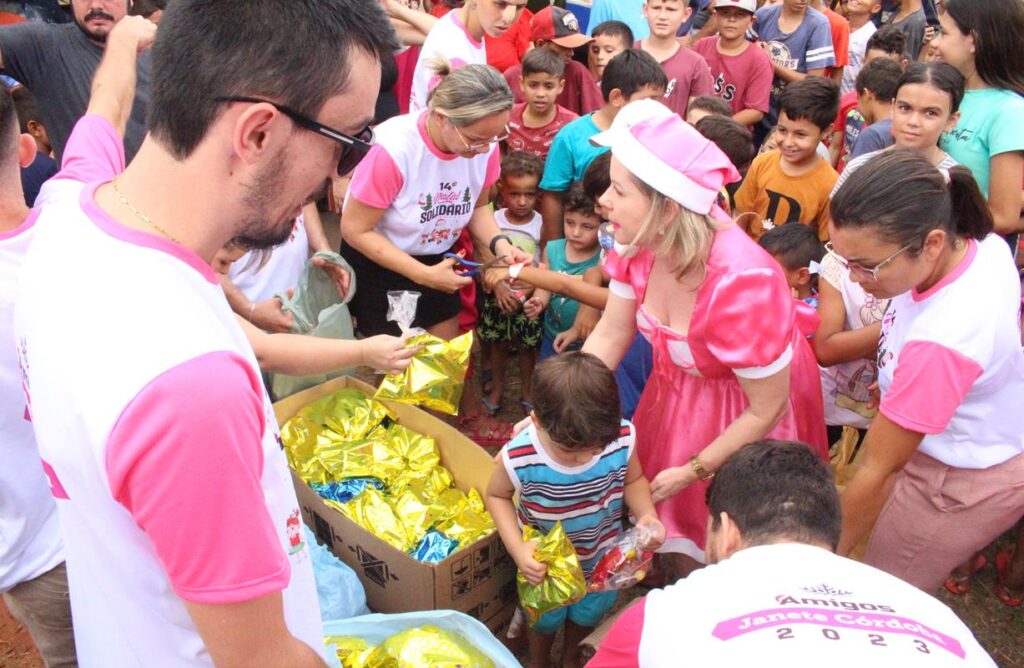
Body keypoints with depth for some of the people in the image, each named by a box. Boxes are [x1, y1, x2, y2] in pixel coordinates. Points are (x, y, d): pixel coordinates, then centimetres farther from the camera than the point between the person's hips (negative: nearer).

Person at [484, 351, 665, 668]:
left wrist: (646, 515, -29)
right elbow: (497, 496, -16)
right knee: (545, 621, 28)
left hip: (601, 558, 2)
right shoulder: (518, 458, -38)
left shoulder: (622, 439, -32)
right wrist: (517, 548, -29)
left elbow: (633, 480, -10)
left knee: (588, 614, 31)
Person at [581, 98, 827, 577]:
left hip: (747, 413, -6)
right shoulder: (638, 245, -21)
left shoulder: (739, 286, -40)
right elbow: (610, 337, -7)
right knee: (669, 514, 20)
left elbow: (766, 409, -25)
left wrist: (693, 471, -16)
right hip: (679, 390, 6)